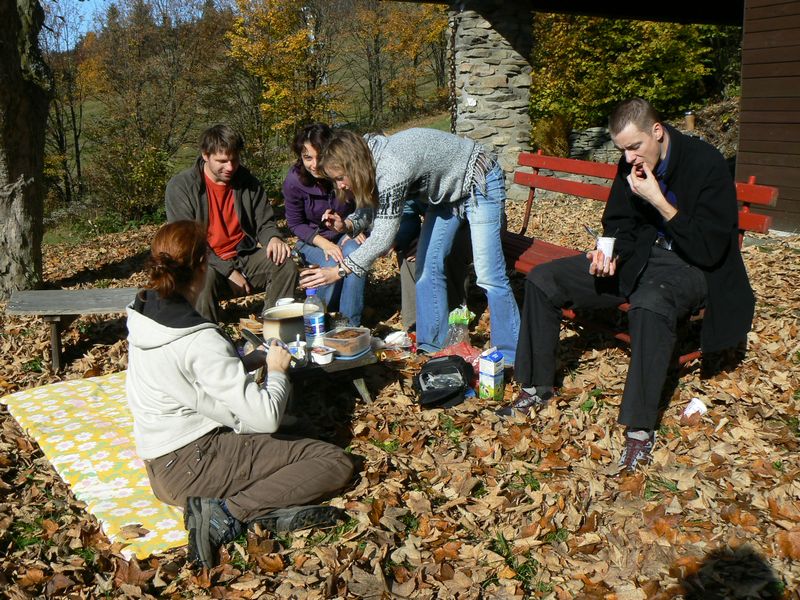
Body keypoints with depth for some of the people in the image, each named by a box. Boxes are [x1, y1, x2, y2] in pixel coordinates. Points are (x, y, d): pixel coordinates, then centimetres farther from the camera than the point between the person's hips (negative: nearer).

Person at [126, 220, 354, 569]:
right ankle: (231, 511, -17)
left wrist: (255, 359, 6)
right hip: (192, 467, -9)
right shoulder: (200, 340, -26)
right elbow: (266, 418, -25)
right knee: (335, 462, -9)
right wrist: (277, 370, -6)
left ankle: (266, 508, 2)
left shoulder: (143, 314, 0)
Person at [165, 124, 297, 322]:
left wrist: (273, 238, -15)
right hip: (206, 264, -4)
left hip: (244, 258, 4)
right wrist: (228, 271, -19)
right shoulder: (180, 186, -7)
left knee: (285, 265, -21)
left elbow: (264, 222, 12)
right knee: (204, 278, -37)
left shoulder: (246, 181, 6)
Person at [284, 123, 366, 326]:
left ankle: (351, 322, -25)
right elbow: (295, 224, -7)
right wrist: (324, 243, -21)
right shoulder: (294, 181, -20)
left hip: (347, 234, 1)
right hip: (313, 240, 0)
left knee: (353, 254, -33)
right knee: (333, 264, -32)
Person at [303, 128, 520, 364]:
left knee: (488, 275, -11)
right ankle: (432, 345, 14)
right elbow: (375, 210, 4)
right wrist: (347, 224, -16)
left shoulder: (392, 169, -36)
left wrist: (339, 271, -31)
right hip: (446, 189, 9)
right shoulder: (372, 161, -8)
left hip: (479, 182, -9)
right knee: (427, 266, 4)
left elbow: (383, 236, -34)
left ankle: (511, 356, 0)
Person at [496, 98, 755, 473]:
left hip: (690, 267, -7)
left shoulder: (707, 164, -18)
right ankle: (537, 387, 7)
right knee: (542, 280, -6)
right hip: (640, 256, 7)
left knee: (649, 305, -43)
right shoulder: (632, 165, 1)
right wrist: (610, 254, -10)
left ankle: (640, 429, -30)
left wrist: (659, 201, -26)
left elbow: (709, 251, -21)